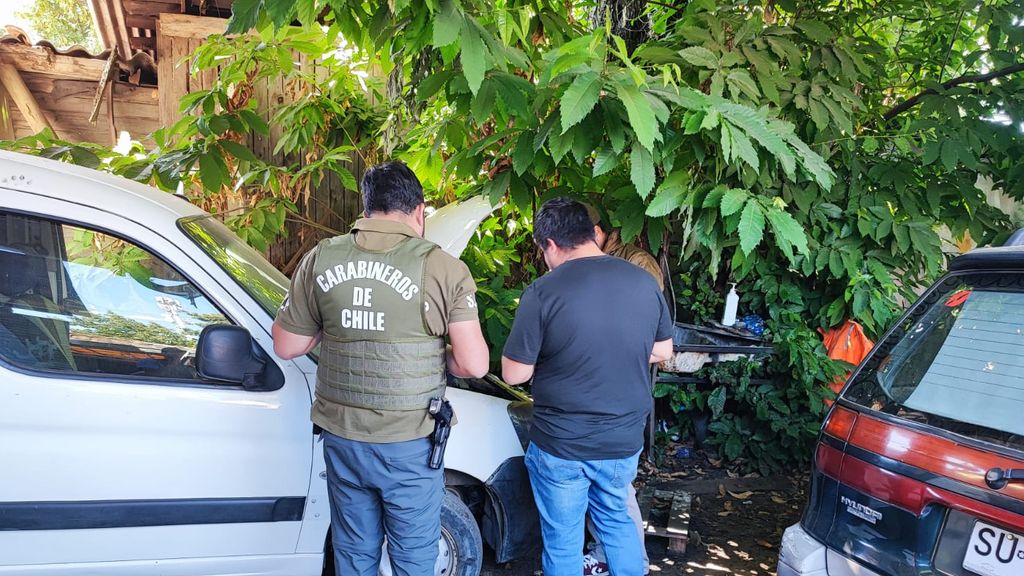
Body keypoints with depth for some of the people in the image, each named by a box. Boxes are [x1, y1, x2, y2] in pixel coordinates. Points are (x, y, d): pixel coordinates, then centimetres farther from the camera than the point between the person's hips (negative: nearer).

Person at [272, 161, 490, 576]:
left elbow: (286, 346, 4)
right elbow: (473, 366, -14)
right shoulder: (443, 268, -13)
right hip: (410, 445, -3)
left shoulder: (319, 259, -4)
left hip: (341, 438, 3)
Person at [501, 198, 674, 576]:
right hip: (625, 443, 4)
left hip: (561, 448, -4)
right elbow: (662, 351, 8)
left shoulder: (542, 292, -19)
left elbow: (514, 374, -13)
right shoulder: (644, 282, -4)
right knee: (617, 522, 28)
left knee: (563, 541, 15)